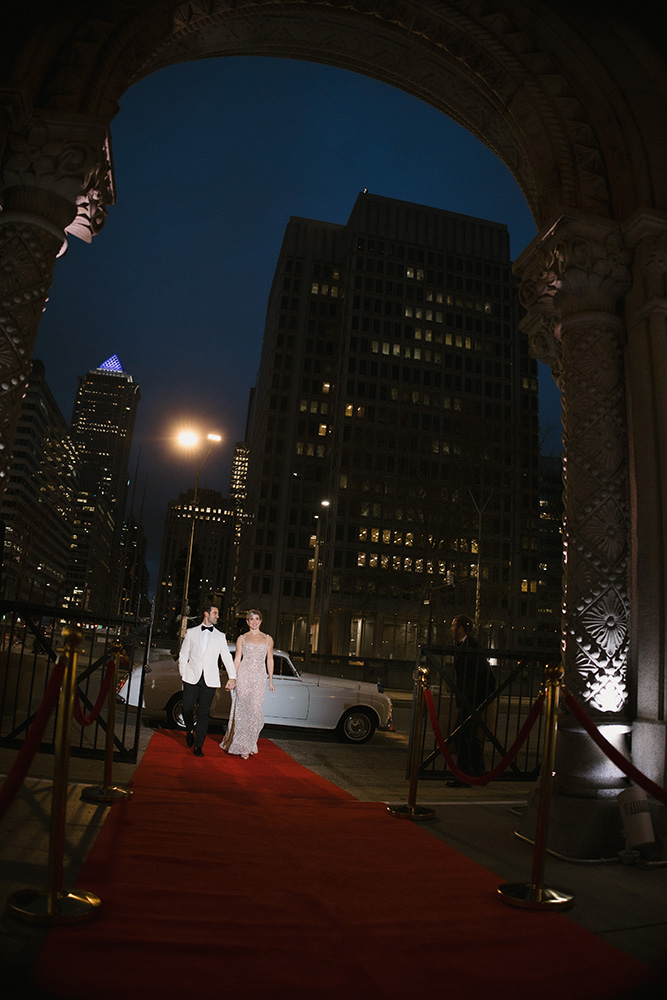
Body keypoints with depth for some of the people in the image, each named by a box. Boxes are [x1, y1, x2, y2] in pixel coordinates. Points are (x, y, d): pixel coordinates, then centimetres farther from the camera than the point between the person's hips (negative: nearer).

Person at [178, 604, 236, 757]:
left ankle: (198, 747, 9)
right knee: (187, 708, -4)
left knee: (204, 713, 0)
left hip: (209, 680, 0)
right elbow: (183, 655, 11)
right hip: (192, 678, 0)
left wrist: (232, 677, -3)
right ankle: (190, 730, 28)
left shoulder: (220, 636, 12)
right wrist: (183, 673, 0)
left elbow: (227, 657, 7)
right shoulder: (191, 632, 10)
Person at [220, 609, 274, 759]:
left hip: (259, 677, 1)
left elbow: (269, 660, 13)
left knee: (255, 709, -4)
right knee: (243, 709, -5)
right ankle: (243, 746, 2)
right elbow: (237, 659, 7)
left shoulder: (268, 639, 11)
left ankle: (247, 744, 9)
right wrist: (232, 678, 1)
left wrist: (271, 680, 11)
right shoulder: (242, 638, 8)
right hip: (244, 675, -1)